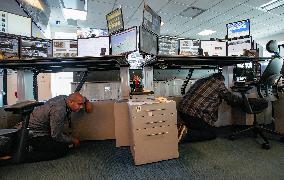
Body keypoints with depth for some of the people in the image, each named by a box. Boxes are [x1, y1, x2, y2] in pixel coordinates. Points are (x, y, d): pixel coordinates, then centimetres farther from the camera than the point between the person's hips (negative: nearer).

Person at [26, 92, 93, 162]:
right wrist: (73, 140, -11)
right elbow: (57, 136, -24)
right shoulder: (59, 110, -32)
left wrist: (86, 101, -2)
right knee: (63, 149, -15)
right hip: (34, 135, -10)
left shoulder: (65, 98, -7)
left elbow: (81, 98, 17)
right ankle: (27, 155, -7)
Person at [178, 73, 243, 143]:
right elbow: (231, 98, 11)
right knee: (212, 133, 11)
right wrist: (240, 100, 35)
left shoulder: (200, 80, 22)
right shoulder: (218, 83, 4)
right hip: (196, 114, -8)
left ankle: (184, 127, 7)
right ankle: (186, 133, -5)